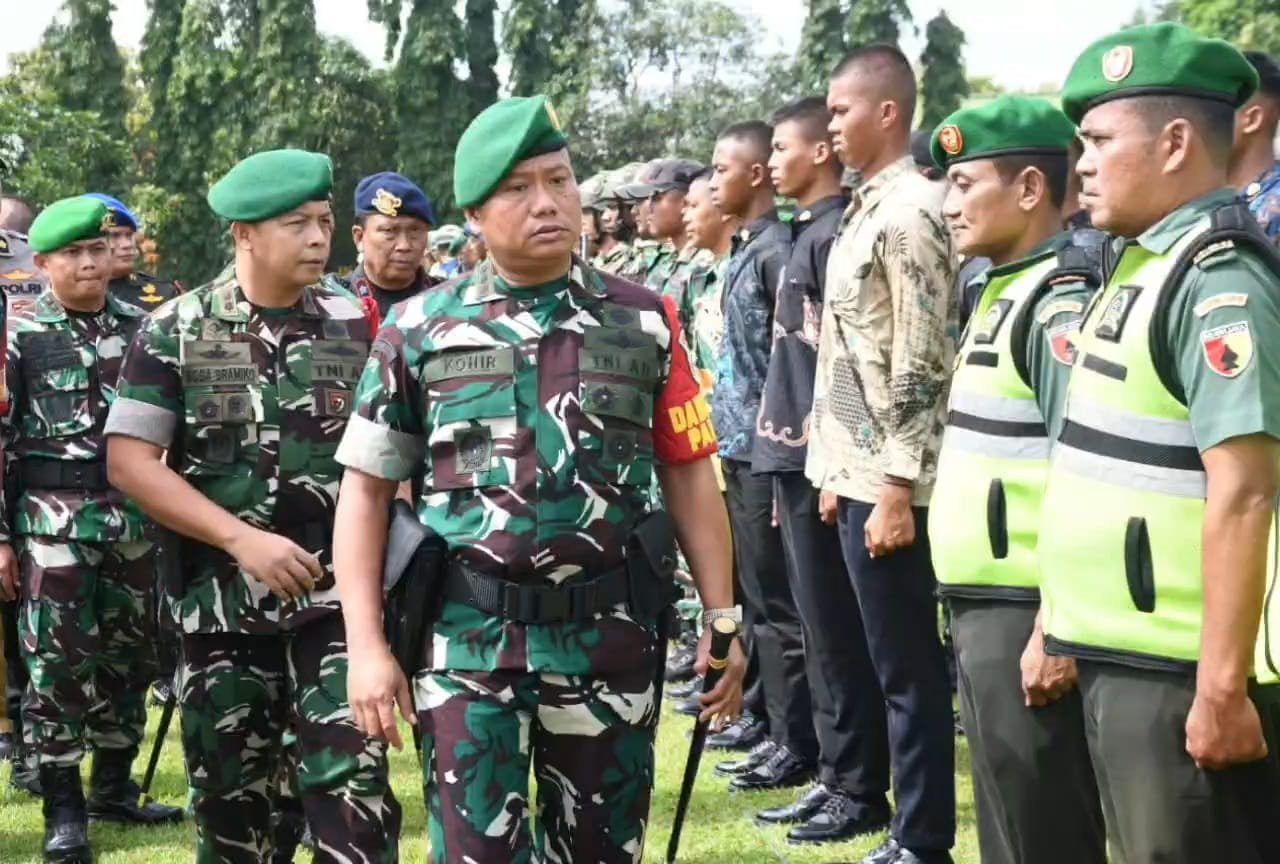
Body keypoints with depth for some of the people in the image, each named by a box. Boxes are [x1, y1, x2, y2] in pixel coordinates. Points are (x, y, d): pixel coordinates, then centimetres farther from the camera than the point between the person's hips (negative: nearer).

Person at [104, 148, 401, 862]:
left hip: (336, 595, 0)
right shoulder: (174, 331, -3)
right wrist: (242, 539, -16)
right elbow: (130, 461, -8)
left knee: (353, 783, -8)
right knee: (229, 792, 10)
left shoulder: (355, 324, 3)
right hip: (221, 601, 0)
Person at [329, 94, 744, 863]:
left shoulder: (644, 322, 4)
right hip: (469, 640, -1)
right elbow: (366, 488, 3)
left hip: (609, 638, 2)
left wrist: (723, 619, 2)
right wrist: (367, 645, -4)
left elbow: (689, 475, 7)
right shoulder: (421, 333, 1)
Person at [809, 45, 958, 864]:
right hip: (857, 474, 9)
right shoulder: (867, 210, 15)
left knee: (911, 670, -2)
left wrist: (899, 489, -19)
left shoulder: (912, 212, -14)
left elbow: (923, 364, -18)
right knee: (894, 667, 13)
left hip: (889, 483, -9)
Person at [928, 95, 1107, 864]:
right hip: (986, 607, 10)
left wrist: (1055, 630, -23)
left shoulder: (1061, 303, -15)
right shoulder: (1006, 294, 15)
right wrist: (975, 612, 19)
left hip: (1025, 615, -10)